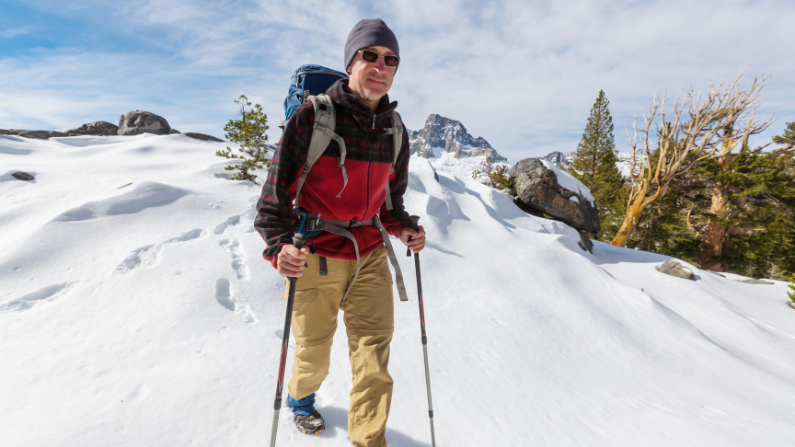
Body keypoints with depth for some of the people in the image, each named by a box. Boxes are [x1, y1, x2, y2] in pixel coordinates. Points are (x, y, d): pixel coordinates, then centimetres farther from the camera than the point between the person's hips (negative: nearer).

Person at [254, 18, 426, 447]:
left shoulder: (395, 132, 4)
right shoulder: (311, 117, -10)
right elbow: (274, 195, -9)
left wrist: (402, 228, -4)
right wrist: (279, 248, -25)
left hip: (370, 259, 3)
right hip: (313, 261, -3)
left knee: (374, 361, 0)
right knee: (314, 358, 18)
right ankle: (300, 398, 53)